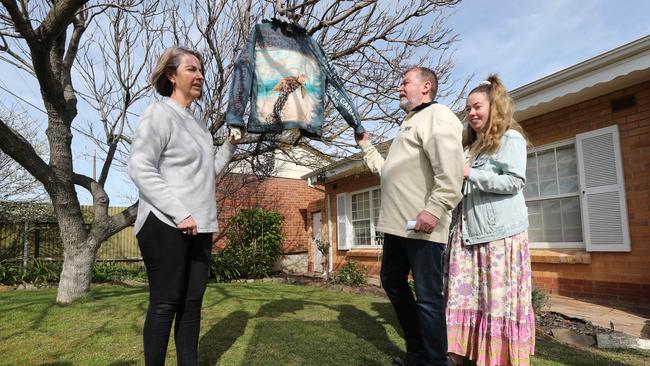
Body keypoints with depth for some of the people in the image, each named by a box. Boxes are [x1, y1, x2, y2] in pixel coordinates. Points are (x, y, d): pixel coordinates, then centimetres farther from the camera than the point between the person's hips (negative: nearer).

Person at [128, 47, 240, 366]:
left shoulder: (197, 124, 19)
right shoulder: (158, 114, -4)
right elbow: (139, 168, -16)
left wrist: (230, 145, 15)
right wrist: (179, 213, -21)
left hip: (198, 227, 8)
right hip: (166, 225, -7)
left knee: (191, 303, 10)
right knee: (165, 303, -2)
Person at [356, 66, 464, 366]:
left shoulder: (436, 115, -4)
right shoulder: (409, 124, 26)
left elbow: (450, 166, -22)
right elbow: (387, 171, 32)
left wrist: (435, 209, -29)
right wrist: (365, 145, 30)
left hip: (422, 226, -11)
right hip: (397, 224, 11)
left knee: (427, 295, -3)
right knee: (392, 281, 18)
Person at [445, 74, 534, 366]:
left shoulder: (510, 138, 1)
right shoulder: (472, 145, 24)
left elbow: (514, 181, -11)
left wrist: (471, 174, -14)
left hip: (501, 232, -7)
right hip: (469, 232, 7)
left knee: (500, 297, -4)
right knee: (463, 296, 2)